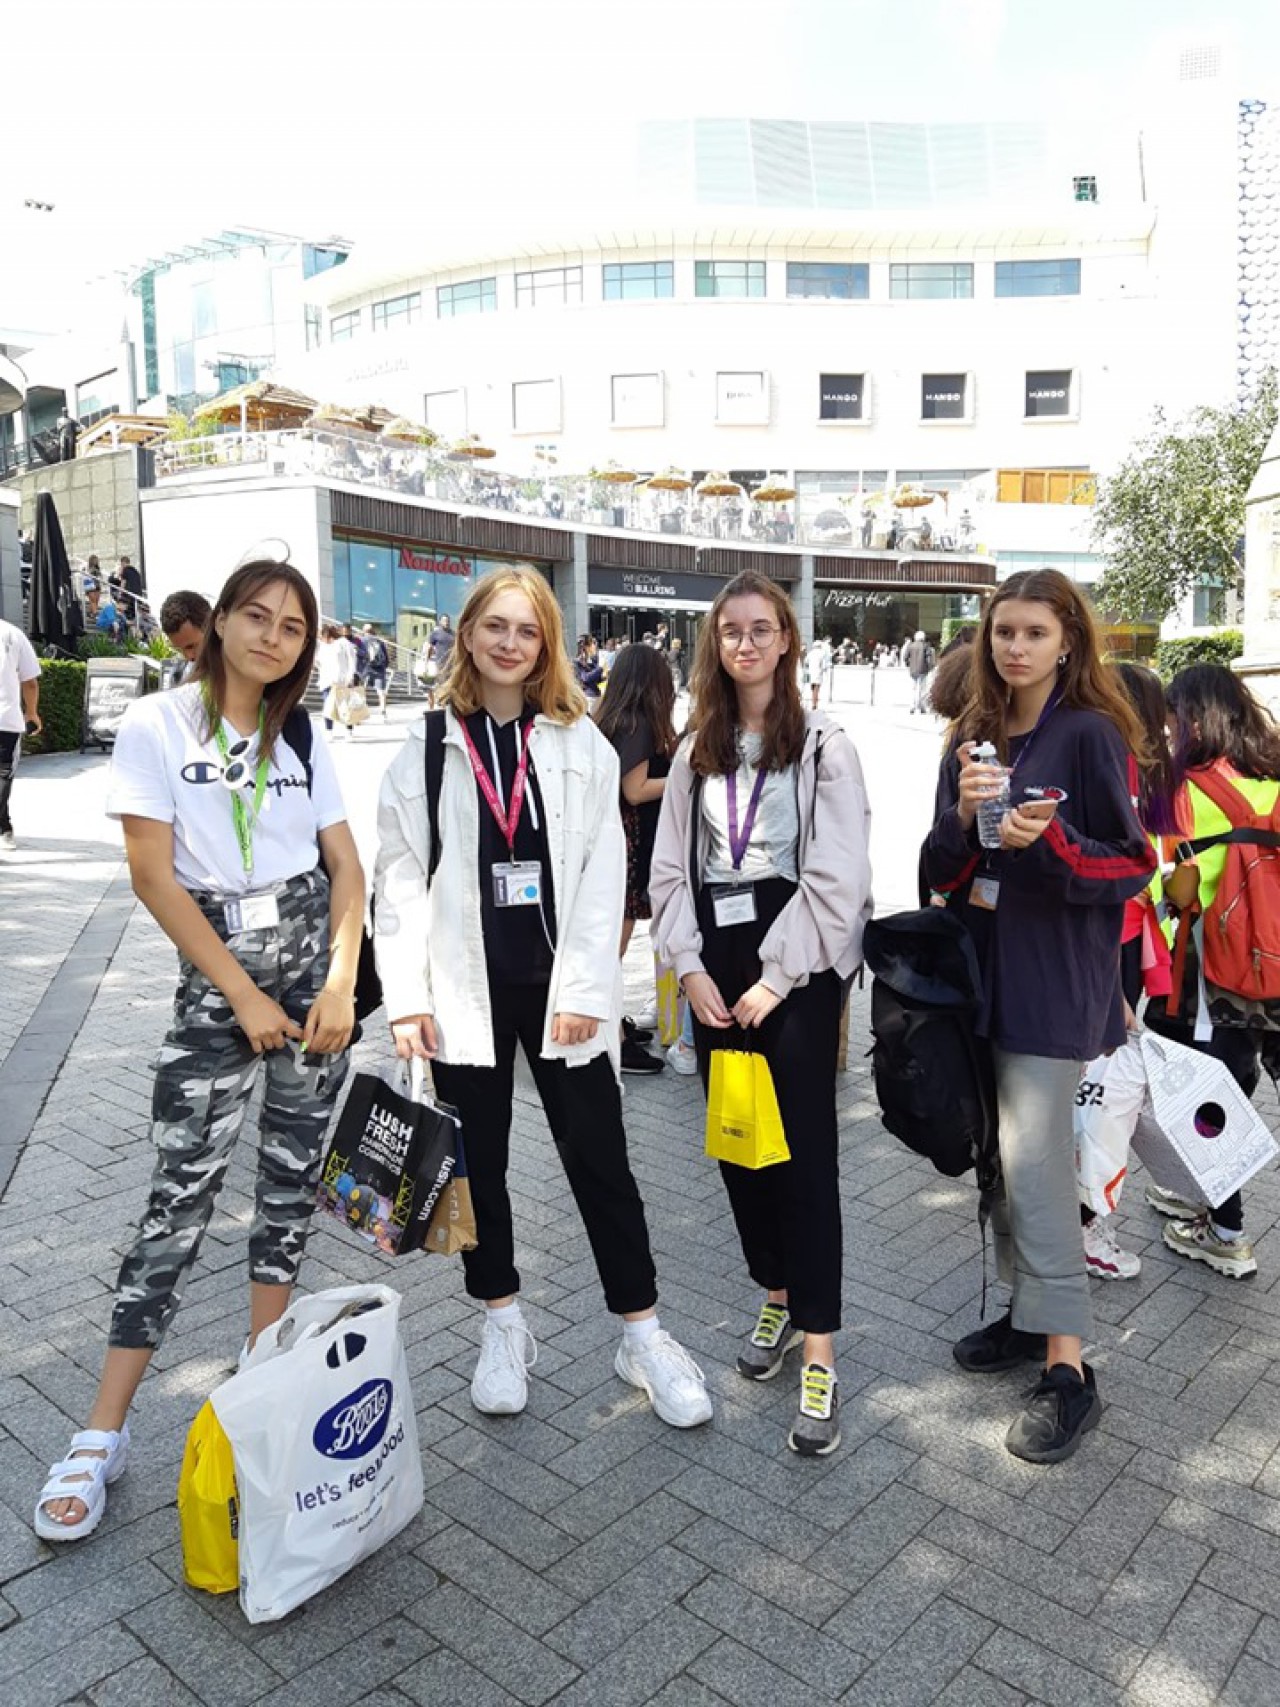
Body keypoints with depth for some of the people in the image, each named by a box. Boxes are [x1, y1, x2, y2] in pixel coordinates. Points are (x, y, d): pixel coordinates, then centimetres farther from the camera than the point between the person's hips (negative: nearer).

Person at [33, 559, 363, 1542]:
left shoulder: (302, 740, 8)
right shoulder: (156, 726, -3)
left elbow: (348, 868, 5)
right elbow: (153, 875, -8)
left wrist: (340, 981, -9)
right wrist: (244, 996, -10)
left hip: (315, 961, 4)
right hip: (214, 975, -3)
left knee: (294, 1170, 8)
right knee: (183, 1188, -4)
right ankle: (105, 1430, 9)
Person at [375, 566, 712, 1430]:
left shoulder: (580, 742, 2)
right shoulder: (427, 746, 3)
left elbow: (602, 872, -3)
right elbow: (401, 876, 0)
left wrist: (584, 989, -10)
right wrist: (408, 995, -7)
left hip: (561, 986, -1)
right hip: (467, 987, 1)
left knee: (601, 1160, 6)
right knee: (477, 1161, 13)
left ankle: (644, 1333, 22)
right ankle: (503, 1326, 32)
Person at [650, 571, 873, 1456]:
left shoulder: (825, 746, -3)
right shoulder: (696, 750, 13)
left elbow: (837, 876, -10)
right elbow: (672, 866, 8)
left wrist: (778, 978, -13)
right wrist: (690, 965, -4)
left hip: (797, 967, -5)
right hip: (715, 964, 5)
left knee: (805, 1149, -5)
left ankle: (820, 1356, 3)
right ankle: (778, 1294, 31)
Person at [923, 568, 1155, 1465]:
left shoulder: (1092, 736, -7)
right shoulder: (973, 740, 10)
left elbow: (1131, 867, -8)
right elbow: (942, 872, 8)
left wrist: (1049, 841, -25)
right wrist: (964, 817, -12)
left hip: (1056, 984, -6)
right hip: (983, 971, 6)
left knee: (1033, 1162, -8)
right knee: (998, 1153, 13)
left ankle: (1069, 1367, 3)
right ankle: (1029, 1309, 30)